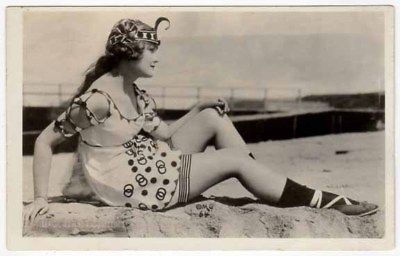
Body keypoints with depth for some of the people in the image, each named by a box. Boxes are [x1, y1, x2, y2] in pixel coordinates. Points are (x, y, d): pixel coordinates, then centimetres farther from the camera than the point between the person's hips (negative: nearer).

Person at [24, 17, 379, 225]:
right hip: (129, 185, -9)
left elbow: (165, 134, 10)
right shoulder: (97, 99, -22)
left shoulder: (136, 95, 4)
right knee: (233, 160, -12)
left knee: (213, 118, 1)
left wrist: (200, 108, -4)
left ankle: (274, 189, 2)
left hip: (149, 166, 9)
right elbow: (44, 141, -18)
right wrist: (41, 198, -20)